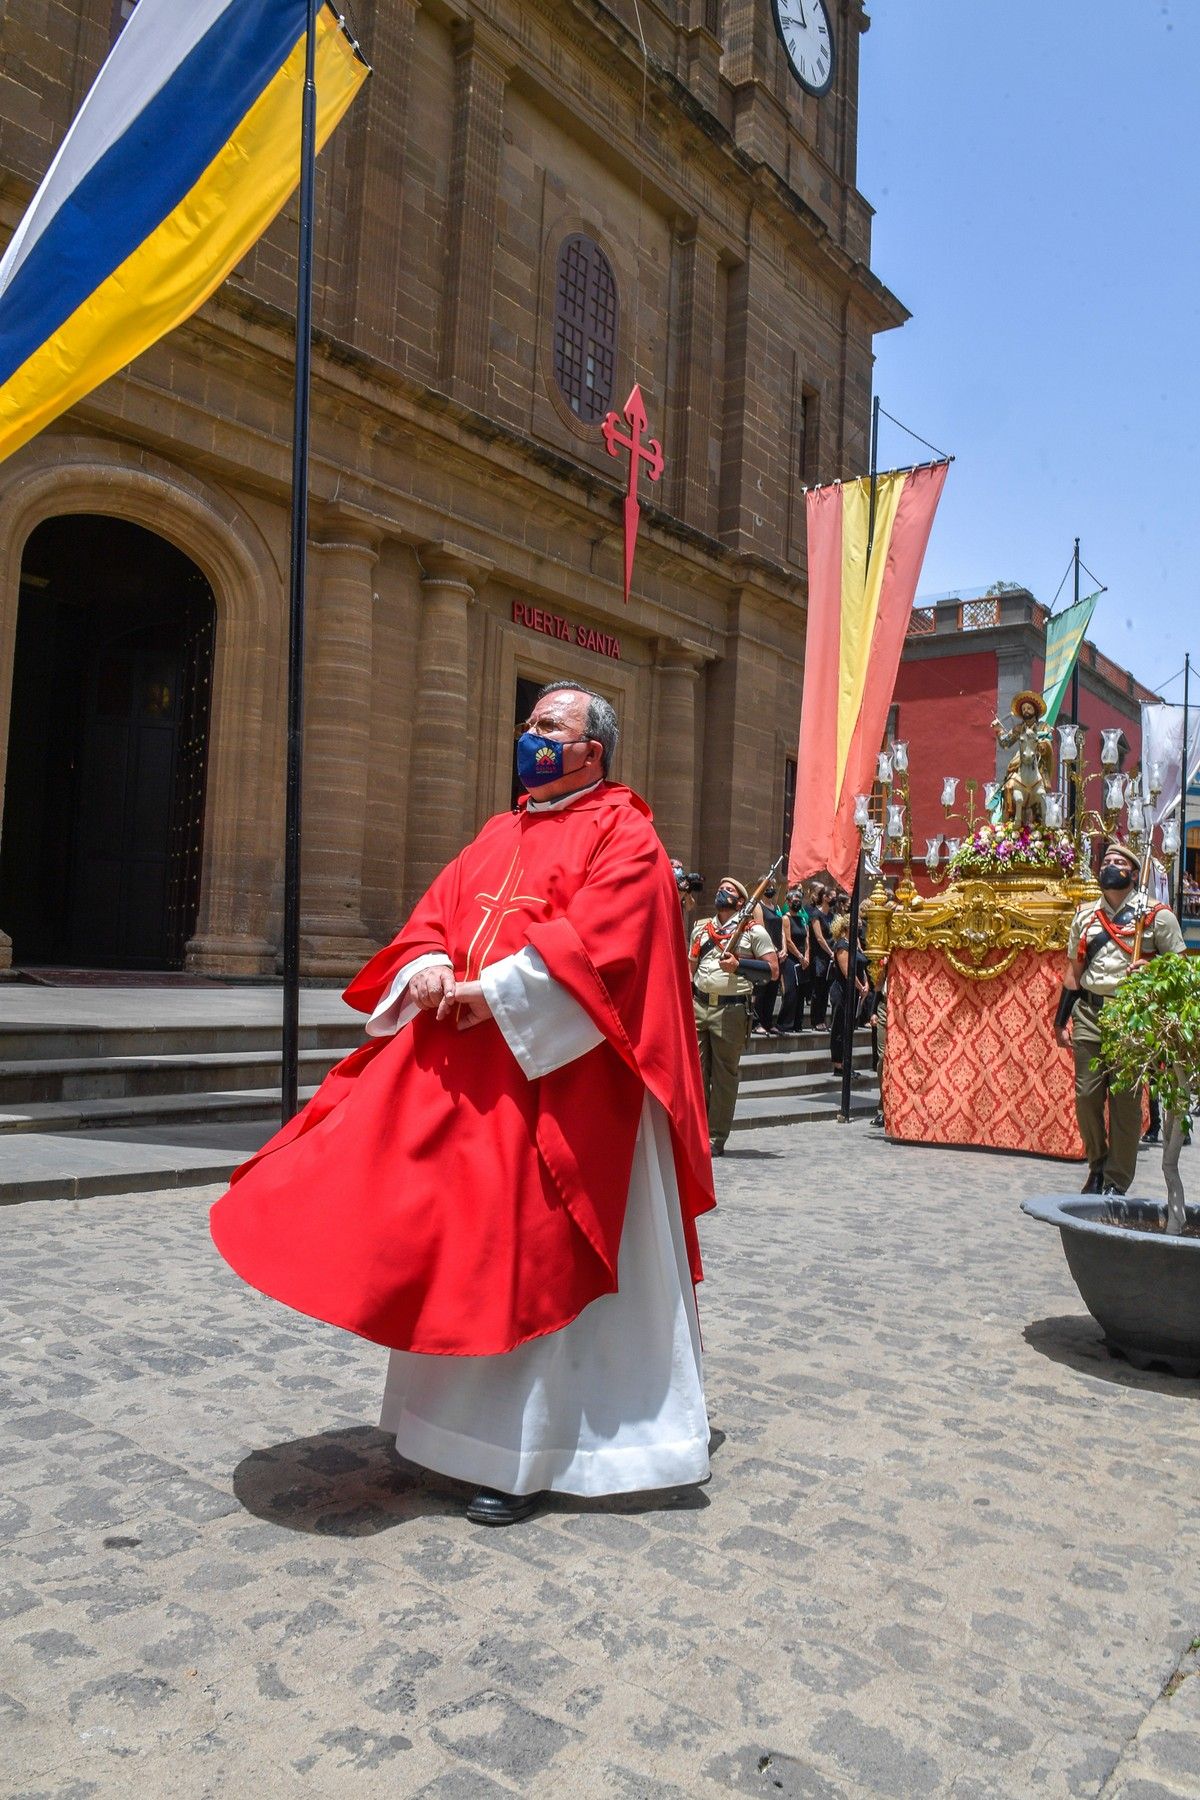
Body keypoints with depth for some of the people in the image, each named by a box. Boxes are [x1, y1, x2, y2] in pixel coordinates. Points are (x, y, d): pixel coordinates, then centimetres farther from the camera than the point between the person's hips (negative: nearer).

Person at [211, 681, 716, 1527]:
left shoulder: (622, 836, -3)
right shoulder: (499, 834, 20)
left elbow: (600, 937, -18)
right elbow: (437, 913, 15)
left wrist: (498, 990, -21)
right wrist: (429, 970, -7)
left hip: (555, 1075, -7)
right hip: (462, 1062, 7)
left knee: (538, 1254, -3)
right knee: (462, 1241, 10)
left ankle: (527, 1455, 10)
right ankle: (465, 1416, 27)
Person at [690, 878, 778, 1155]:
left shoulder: (753, 931, 2)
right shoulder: (701, 928, 17)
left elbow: (773, 971, -3)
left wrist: (738, 966, -13)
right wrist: (687, 998, 12)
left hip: (731, 1010, -4)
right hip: (698, 1006, 4)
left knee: (724, 1076, 1)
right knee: (696, 1071, 4)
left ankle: (716, 1138, 8)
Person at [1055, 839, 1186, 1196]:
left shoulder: (1156, 915, 3)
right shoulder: (1085, 915, 15)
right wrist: (1062, 1020, 13)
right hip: (1089, 1012, 3)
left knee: (1125, 1098, -1)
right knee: (1086, 1094, 2)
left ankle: (1117, 1181, 9)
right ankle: (1097, 1166, 23)